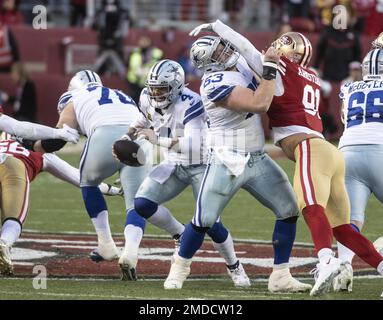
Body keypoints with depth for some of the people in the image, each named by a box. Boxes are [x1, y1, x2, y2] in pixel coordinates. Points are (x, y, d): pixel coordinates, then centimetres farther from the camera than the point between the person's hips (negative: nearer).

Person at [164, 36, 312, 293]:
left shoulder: (242, 64, 2)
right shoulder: (216, 85, -23)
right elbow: (259, 104, -29)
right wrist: (270, 67, -24)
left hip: (257, 160, 8)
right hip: (227, 163, -8)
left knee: (289, 211, 2)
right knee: (204, 221, -3)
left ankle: (281, 277, 7)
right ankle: (179, 269, 20)